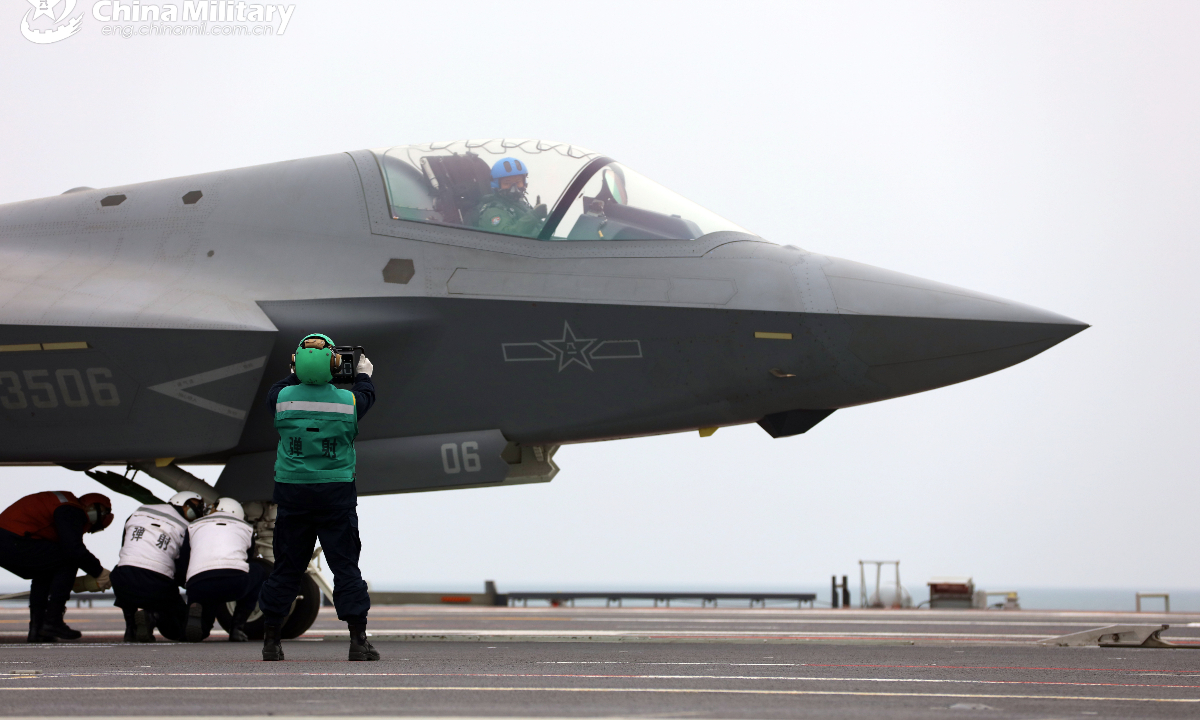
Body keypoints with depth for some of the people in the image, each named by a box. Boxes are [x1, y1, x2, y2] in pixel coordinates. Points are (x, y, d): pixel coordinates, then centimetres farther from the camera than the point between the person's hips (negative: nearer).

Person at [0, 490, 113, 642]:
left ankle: (36, 630, 18)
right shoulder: (71, 510, -5)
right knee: (69, 563, -2)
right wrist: (99, 572, -4)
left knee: (43, 574, 27)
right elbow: (74, 549, -17)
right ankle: (52, 622, -2)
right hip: (15, 543, -10)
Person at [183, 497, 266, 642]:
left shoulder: (193, 526, 29)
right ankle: (238, 627, 18)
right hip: (236, 583, -1)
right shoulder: (246, 528, 30)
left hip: (198, 585, 1)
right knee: (259, 572, 35)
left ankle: (195, 609, -10)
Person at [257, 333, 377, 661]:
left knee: (286, 567, 9)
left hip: (292, 493, 2)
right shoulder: (348, 401, -7)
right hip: (337, 495, -1)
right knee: (346, 566, 3)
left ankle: (270, 641, 12)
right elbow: (367, 396, 17)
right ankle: (358, 641, 2)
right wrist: (364, 375, 38)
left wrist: (296, 375, 38)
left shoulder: (283, 399, -6)